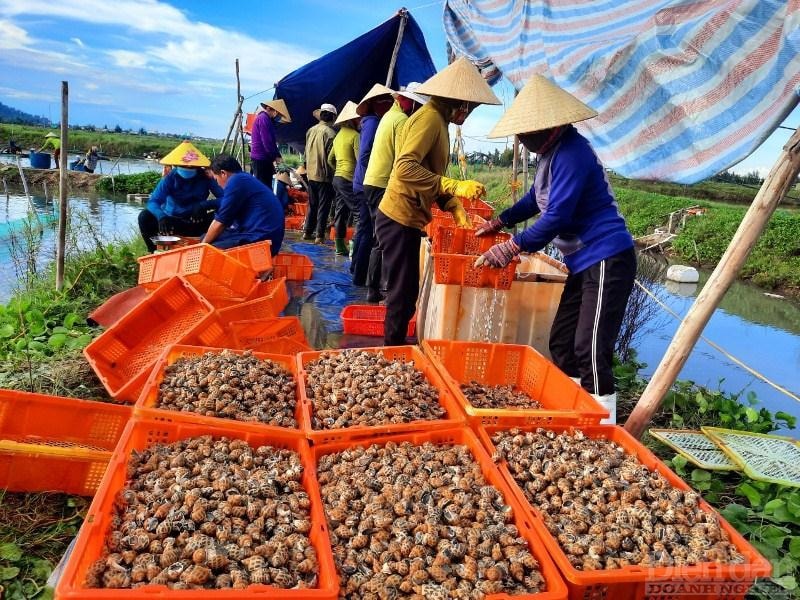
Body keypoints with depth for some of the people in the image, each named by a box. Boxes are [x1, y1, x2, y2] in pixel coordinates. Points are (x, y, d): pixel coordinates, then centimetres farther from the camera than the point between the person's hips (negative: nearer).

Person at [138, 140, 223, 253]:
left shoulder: (205, 177, -12)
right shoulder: (170, 177, -12)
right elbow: (153, 201, -22)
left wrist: (205, 205, -38)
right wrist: (161, 216, -45)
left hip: (196, 225, 0)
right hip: (172, 222, 1)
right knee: (145, 217, -25)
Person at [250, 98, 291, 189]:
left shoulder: (266, 118, 20)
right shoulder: (264, 118, -12)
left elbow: (272, 140, 21)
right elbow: (266, 141, -19)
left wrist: (277, 156, 11)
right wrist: (276, 156, -11)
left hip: (264, 158, 10)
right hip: (261, 159, -10)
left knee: (267, 187, 12)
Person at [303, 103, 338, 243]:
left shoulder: (311, 131, 6)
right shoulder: (330, 132, -14)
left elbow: (306, 152, 14)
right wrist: (333, 173, -5)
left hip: (311, 174, 7)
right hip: (324, 175, -6)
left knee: (312, 205, 17)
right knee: (323, 206, 0)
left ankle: (307, 232, 21)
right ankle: (320, 236, 0)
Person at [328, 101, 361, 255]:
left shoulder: (339, 135, 15)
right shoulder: (355, 135, -11)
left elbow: (330, 159, 19)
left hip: (337, 178, 9)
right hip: (349, 179, -9)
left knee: (341, 212, 10)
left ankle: (340, 247, 14)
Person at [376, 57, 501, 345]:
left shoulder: (438, 120, 14)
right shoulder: (430, 118, -15)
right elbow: (406, 168, -29)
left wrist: (456, 209, 6)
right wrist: (456, 187, -30)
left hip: (407, 220, 10)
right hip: (400, 220, -10)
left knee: (405, 294, 16)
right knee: (403, 296, -2)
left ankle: (394, 351, 28)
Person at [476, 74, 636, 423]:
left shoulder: (571, 153, -19)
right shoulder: (552, 152, 13)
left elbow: (557, 217, -24)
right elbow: (536, 199, 30)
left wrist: (512, 247, -17)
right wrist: (499, 222, 26)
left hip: (607, 260, -11)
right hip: (585, 262, 11)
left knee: (590, 351, -14)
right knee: (561, 343, 12)